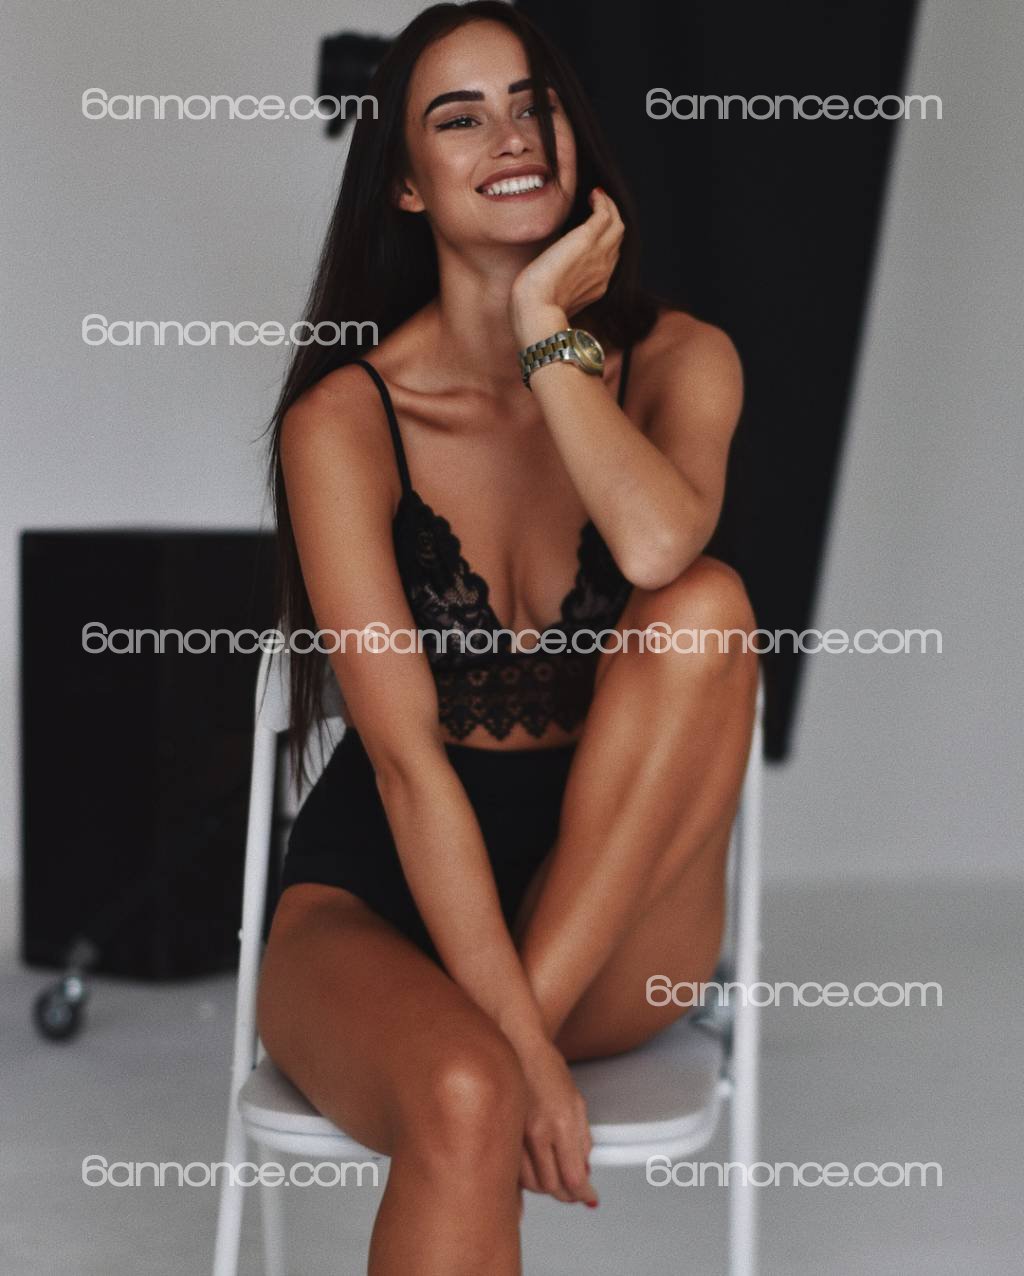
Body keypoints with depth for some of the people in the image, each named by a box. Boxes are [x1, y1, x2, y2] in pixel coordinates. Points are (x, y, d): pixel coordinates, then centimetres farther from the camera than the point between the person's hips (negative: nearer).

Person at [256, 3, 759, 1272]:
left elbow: (660, 548, -25)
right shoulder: (345, 418, -9)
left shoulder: (679, 360, 0)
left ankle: (509, 1022, -23)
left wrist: (546, 329, -15)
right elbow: (405, 753, -16)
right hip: (380, 895, -3)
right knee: (467, 1101, -38)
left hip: (606, 923, 4)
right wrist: (524, 1051, -23)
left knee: (706, 603, -25)